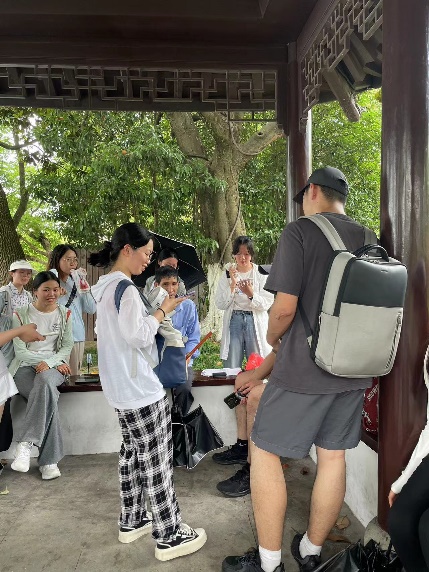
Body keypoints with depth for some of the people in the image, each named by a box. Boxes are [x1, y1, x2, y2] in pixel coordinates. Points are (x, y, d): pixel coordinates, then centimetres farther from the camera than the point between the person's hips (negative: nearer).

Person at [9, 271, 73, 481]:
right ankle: (49, 460, -32)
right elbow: (20, 351, -3)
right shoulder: (21, 315, 3)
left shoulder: (65, 314, 9)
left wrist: (49, 362, -14)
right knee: (47, 394, -33)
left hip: (53, 368, 1)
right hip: (26, 367, -1)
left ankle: (26, 443, -36)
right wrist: (44, 360, -15)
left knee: (45, 381, -37)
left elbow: (67, 346, 4)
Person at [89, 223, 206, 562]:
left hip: (120, 388, 10)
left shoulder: (105, 286, 12)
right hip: (140, 388, -10)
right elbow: (138, 336, -22)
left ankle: (131, 521, 30)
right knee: (156, 460, -1)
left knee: (132, 452, 19)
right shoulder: (125, 287, -18)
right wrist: (162, 311, -10)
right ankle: (169, 536, 9)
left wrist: (155, 316, 14)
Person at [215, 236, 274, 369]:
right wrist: (232, 285, -11)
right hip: (234, 321, 1)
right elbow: (220, 304, 0)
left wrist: (251, 294, -21)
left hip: (255, 322, -1)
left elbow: (267, 304, -5)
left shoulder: (261, 274, 2)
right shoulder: (227, 275, 7)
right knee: (231, 368, 4)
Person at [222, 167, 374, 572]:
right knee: (333, 457, 14)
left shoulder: (299, 231, -11)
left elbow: (284, 308, -17)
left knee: (264, 452, 7)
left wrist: (272, 337, 2)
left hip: (303, 370, -7)